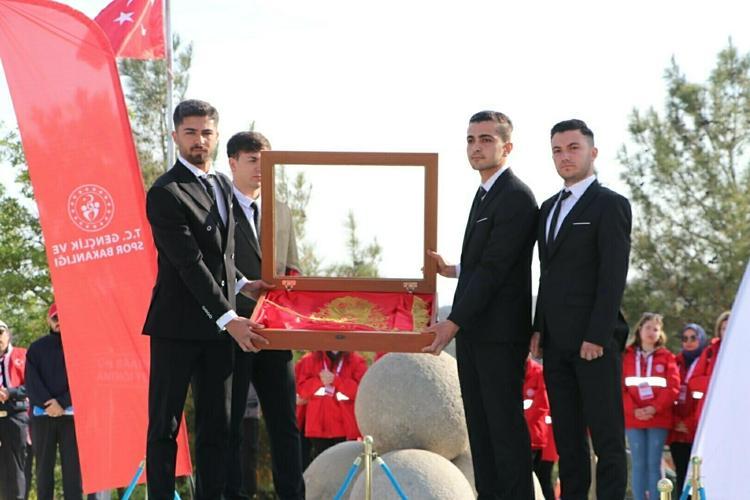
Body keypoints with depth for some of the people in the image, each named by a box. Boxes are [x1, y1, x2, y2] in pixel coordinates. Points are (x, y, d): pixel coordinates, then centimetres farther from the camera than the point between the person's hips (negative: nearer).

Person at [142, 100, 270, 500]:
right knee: (164, 425, -1)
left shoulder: (222, 185, 13)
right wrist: (229, 318, -23)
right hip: (178, 325, -7)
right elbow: (190, 264, -19)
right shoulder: (166, 193, -13)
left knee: (216, 425, 7)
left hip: (218, 324, 7)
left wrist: (241, 283, 12)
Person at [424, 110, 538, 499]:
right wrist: (453, 271, 10)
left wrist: (454, 322, -21)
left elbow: (494, 268, -19)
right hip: (473, 330, 10)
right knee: (480, 424, 10)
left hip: (499, 332, -10)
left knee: (505, 424, -8)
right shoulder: (485, 194, 17)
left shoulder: (516, 197, -13)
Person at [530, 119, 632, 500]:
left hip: (594, 340, -7)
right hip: (557, 341, 7)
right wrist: (539, 329, 12)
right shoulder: (549, 208, 18)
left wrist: (597, 337, -17)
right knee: (567, 436, 7)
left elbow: (614, 276, -12)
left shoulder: (610, 205, -5)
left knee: (606, 435, -5)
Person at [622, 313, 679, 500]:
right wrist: (634, 410, -12)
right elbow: (620, 388, 2)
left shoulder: (667, 357, 7)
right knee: (638, 465, 0)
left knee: (654, 463, -3)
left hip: (659, 419, -1)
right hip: (633, 419, 1)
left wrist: (654, 408, -13)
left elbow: (673, 387, -1)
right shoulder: (627, 357, 9)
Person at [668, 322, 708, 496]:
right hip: (677, 432, 4)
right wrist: (675, 422, -3)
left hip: (699, 431, -4)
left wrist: (691, 424, -9)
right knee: (682, 476, 3)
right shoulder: (676, 363, 17)